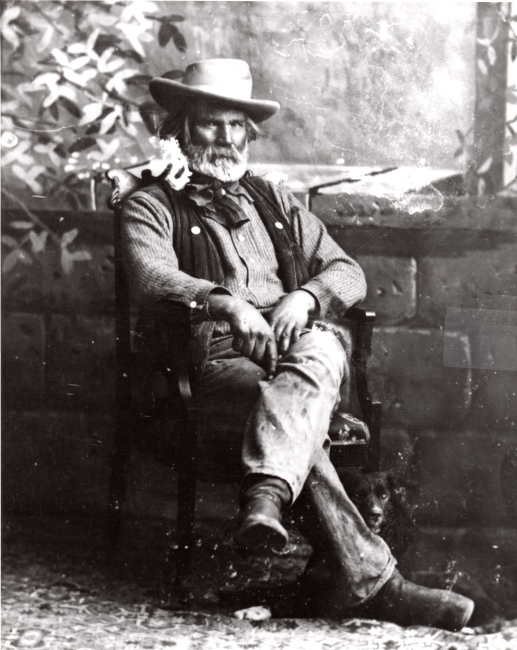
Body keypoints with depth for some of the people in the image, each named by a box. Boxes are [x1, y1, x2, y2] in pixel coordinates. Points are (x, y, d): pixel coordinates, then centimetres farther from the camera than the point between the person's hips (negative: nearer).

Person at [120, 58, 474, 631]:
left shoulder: (273, 200, 29)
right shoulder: (151, 207, 14)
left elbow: (348, 273, 21)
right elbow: (151, 280, -7)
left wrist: (304, 297, -4)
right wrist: (225, 302, -26)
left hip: (302, 345, 3)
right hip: (217, 358, -3)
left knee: (317, 354, -36)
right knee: (302, 423, -35)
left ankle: (266, 496, -54)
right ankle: (363, 577, -41)